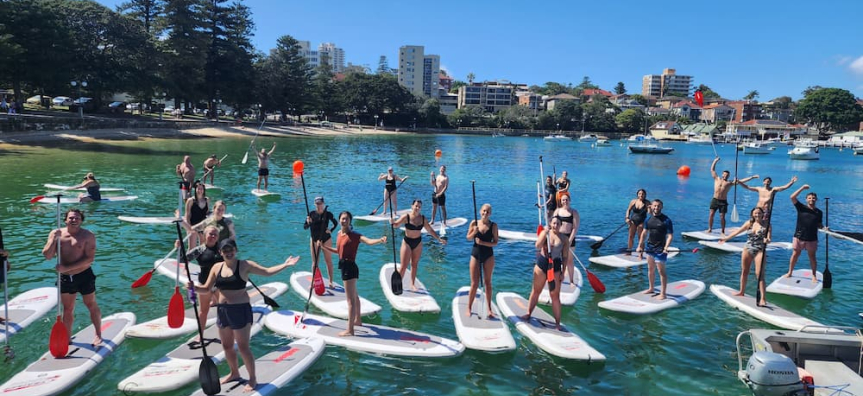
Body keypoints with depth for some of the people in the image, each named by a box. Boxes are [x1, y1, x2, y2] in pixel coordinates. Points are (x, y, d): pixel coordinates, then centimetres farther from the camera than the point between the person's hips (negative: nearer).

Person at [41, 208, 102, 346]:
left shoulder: (88, 236, -11)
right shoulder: (56, 234, 0)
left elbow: (89, 258, -19)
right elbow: (47, 256, -4)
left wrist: (67, 268, -23)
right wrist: (54, 240, -19)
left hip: (84, 276, -3)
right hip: (65, 278, 3)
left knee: (91, 305, 9)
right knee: (67, 309, 14)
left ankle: (98, 335, 22)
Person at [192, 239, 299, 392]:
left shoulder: (245, 265, -9)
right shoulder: (216, 267, 4)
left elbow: (267, 271, -10)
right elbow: (206, 288, 7)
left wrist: (285, 264, -20)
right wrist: (194, 287, -13)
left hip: (241, 310, -6)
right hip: (222, 310, 6)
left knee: (243, 347, -2)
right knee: (227, 346, 17)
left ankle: (252, 379, 13)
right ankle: (234, 373, 39)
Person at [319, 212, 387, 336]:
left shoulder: (354, 235, -16)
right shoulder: (339, 233, 8)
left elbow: (368, 241, -33)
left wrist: (380, 240, -51)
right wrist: (323, 246, 18)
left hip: (350, 267, -10)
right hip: (345, 266, 10)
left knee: (350, 299, -7)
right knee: (354, 296, 26)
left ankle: (350, 330, -3)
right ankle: (357, 320, 43)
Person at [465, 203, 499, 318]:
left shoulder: (493, 225, -5)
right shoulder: (474, 223, -2)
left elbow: (495, 242, -6)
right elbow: (468, 238, 4)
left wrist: (483, 242, -20)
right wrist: (474, 232, -16)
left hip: (488, 255, 0)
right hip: (475, 254, 0)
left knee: (488, 282, 9)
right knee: (474, 283, 1)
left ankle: (489, 309, 17)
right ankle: (469, 308, 14)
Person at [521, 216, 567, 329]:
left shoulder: (564, 239, 0)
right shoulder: (544, 233, -1)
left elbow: (565, 257, 2)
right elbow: (538, 246, -18)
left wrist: (563, 272, -2)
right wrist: (546, 232, -25)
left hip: (555, 266, 0)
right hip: (542, 264, 1)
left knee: (555, 295, 1)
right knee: (536, 290, 11)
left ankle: (557, 323, 6)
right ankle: (528, 314, 25)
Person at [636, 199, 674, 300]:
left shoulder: (666, 220, -11)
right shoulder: (648, 219, 6)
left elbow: (670, 235, -15)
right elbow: (644, 233, 14)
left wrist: (666, 247, -27)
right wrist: (640, 247, 11)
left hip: (660, 250, -6)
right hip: (649, 248, 6)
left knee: (661, 271, -4)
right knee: (650, 269, 18)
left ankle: (663, 293, 3)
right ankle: (650, 288, 33)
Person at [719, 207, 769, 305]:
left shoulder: (766, 224, -8)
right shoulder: (749, 223, 4)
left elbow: (769, 236, -19)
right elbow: (738, 231, 14)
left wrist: (767, 240, -43)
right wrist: (726, 238, 17)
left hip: (759, 251, -5)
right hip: (747, 249, 5)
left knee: (759, 274, -11)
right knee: (744, 271, 16)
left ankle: (763, 299, -10)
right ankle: (742, 291, 34)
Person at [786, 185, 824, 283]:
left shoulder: (819, 212, 6)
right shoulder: (801, 208, -2)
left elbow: (819, 225, 13)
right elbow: (792, 197, -13)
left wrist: (824, 228, -9)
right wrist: (802, 188, -14)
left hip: (812, 238, 2)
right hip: (799, 236, -1)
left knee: (812, 256, 9)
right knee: (795, 254, 6)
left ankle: (814, 276, 18)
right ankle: (790, 272, 16)